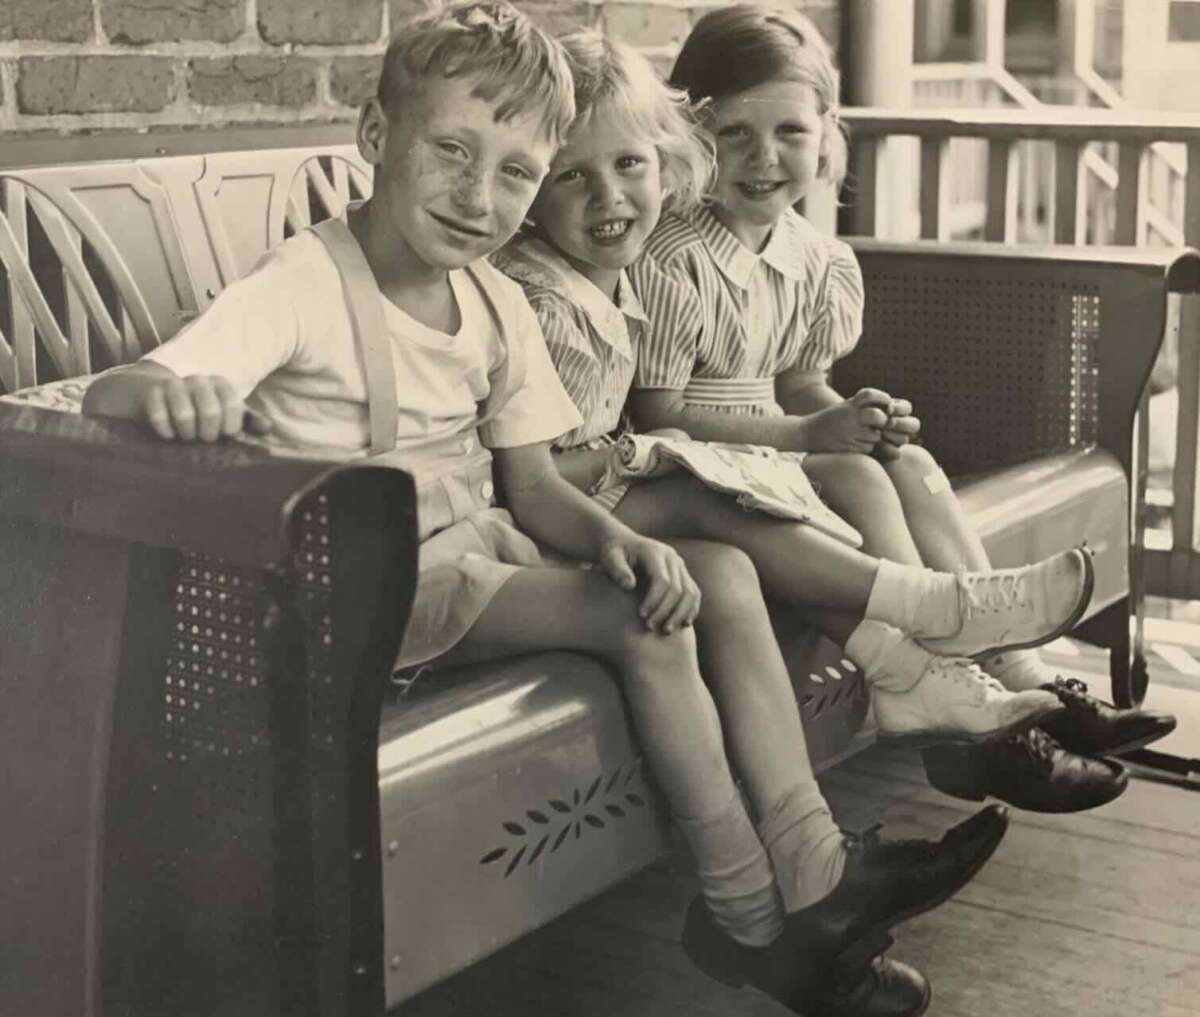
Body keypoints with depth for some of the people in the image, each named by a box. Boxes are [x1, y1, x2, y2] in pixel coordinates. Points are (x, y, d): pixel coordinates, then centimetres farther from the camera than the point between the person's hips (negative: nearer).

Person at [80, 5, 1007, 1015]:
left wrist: (619, 539, -17)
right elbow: (107, 392, -32)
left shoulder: (495, 304, 2)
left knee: (720, 569, -2)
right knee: (646, 623, -21)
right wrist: (169, 391, -57)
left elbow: (533, 486, 4)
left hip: (476, 541, 8)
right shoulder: (305, 285, -20)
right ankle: (757, 920, -7)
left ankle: (811, 864, 0)